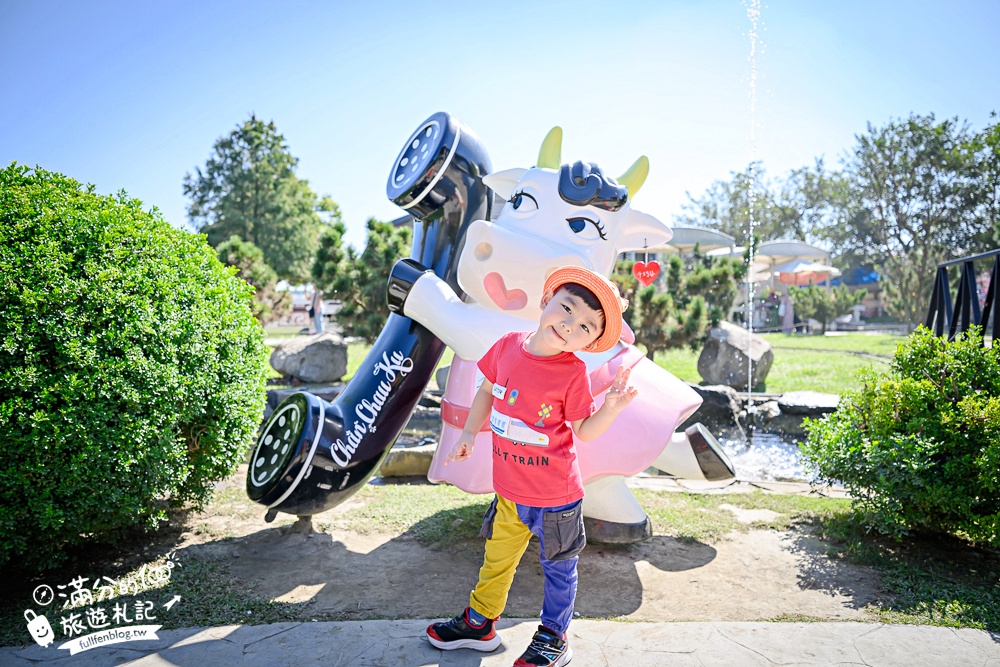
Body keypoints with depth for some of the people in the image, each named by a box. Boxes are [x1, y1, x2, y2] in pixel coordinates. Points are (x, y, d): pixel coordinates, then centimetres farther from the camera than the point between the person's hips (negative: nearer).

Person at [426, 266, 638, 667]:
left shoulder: (573, 372, -19)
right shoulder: (508, 346, -7)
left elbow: (584, 431, -11)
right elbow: (487, 392, 9)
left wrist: (611, 408, -27)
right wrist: (468, 435, 7)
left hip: (555, 496, -4)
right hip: (508, 489, 5)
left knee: (558, 567, 17)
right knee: (497, 558, 24)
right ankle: (479, 622, 46)